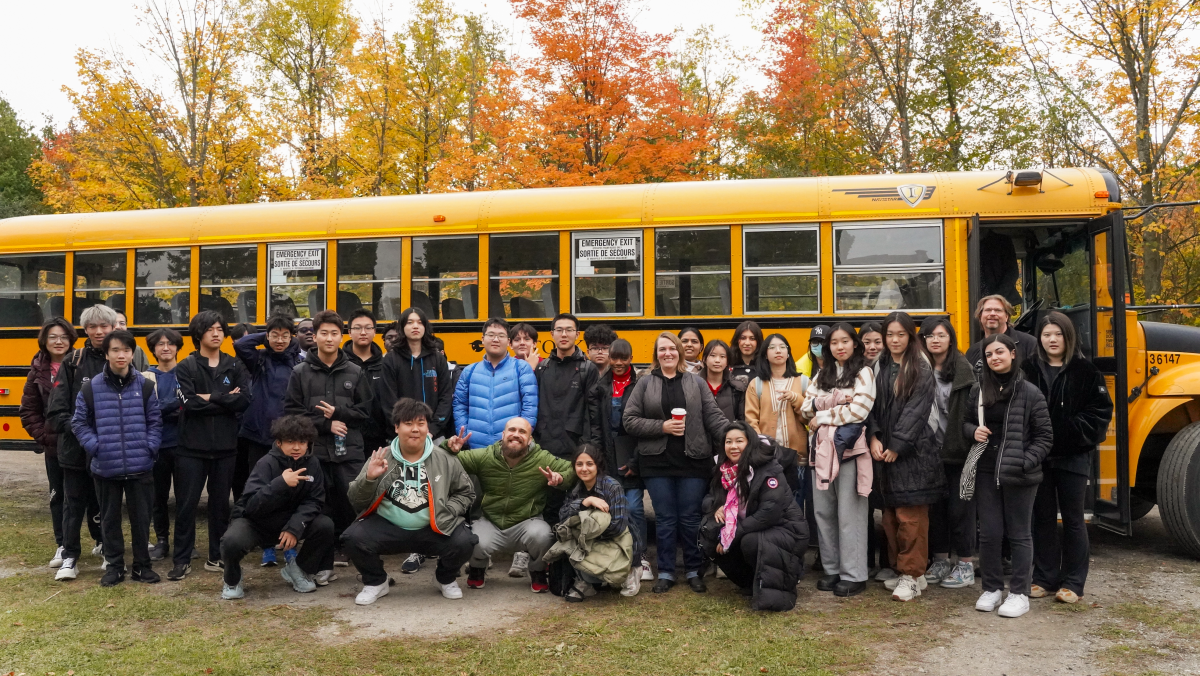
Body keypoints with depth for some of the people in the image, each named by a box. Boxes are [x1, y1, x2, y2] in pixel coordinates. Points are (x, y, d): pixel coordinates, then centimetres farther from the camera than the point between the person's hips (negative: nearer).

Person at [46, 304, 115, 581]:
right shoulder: (72, 363, -1)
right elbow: (56, 411, -4)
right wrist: (79, 430, -16)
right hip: (76, 449, -1)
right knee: (74, 503, 5)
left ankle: (104, 543, 35)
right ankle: (70, 557, 13)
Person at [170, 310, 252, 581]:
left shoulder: (235, 366, 6)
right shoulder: (186, 367, 1)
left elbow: (244, 400, -9)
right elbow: (190, 403, -14)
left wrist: (210, 398, -12)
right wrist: (226, 401, -11)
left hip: (225, 447, 2)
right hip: (192, 447, -2)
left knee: (220, 503, 10)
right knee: (186, 504, 2)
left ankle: (216, 557, 20)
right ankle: (182, 560, 13)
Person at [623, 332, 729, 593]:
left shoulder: (696, 382, 6)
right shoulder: (645, 384, 5)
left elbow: (714, 417, 1)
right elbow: (629, 420, 0)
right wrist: (662, 426, -10)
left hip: (692, 461, 0)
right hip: (657, 462, 0)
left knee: (691, 518, 6)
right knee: (665, 519, 7)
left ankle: (694, 571, 21)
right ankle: (665, 572, 19)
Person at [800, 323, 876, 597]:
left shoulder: (863, 373, 0)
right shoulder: (822, 375, 17)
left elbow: (859, 409, -13)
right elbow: (805, 410, 11)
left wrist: (822, 416, -6)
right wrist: (819, 403, -9)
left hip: (849, 448, -6)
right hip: (822, 448, 6)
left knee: (850, 513, -4)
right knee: (823, 511, 7)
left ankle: (854, 575, 4)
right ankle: (831, 570, 18)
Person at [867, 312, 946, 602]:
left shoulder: (921, 368, -4)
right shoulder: (881, 368, 12)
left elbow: (916, 410, -11)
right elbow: (873, 405, 8)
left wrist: (897, 446, -14)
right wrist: (874, 438, -6)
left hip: (913, 451, -5)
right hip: (885, 451, 5)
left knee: (911, 514, -5)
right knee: (891, 513, 9)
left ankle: (912, 576, 3)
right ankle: (901, 569, 21)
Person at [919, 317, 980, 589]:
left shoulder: (964, 370, -6)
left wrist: (970, 441, -17)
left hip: (958, 451, -4)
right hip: (932, 451, 4)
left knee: (960, 507, 3)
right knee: (935, 506, 12)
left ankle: (966, 565, 15)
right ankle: (941, 561, 26)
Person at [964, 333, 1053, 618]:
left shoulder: (1030, 392, -6)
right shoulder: (978, 390, 4)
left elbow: (1045, 436, -3)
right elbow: (966, 422, 16)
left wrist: (1026, 462, -15)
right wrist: (974, 431, -7)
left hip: (1018, 475, -3)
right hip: (986, 472, 3)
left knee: (1019, 535, 7)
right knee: (989, 533, 8)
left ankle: (1019, 593, 18)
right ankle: (992, 589, 23)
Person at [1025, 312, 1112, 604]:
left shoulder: (1085, 371, -2)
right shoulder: (1030, 371, 3)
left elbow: (1101, 410, -4)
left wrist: (1074, 432, -15)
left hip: (1073, 457, -2)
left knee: (1073, 519, 5)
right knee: (1043, 518, 9)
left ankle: (1073, 582, 14)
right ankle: (1044, 578, 19)